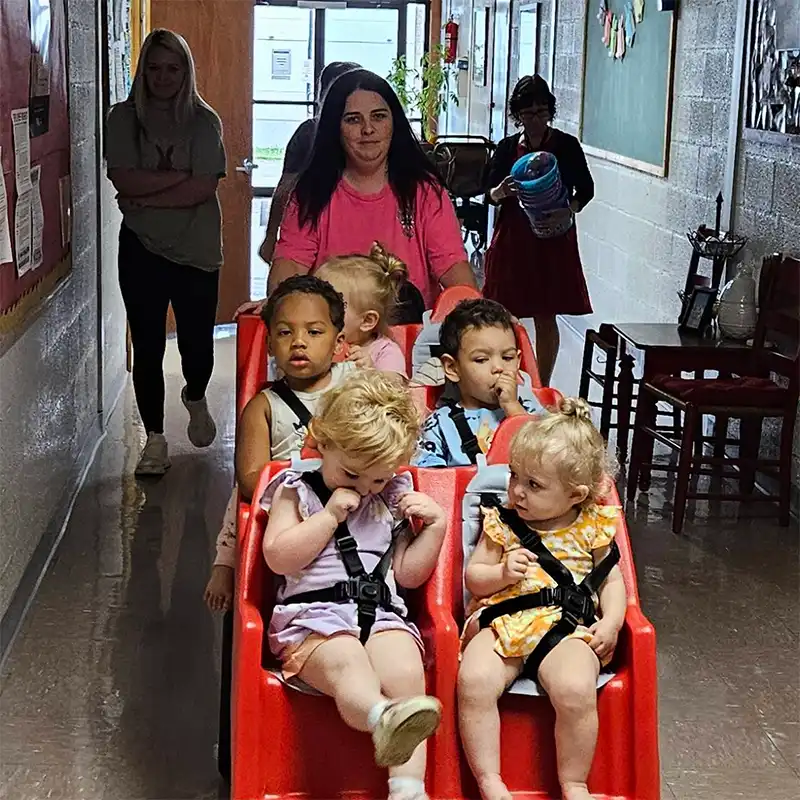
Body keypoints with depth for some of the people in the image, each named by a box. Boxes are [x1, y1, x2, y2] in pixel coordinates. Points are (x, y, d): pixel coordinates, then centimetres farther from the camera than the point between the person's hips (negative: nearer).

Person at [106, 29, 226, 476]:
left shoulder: (204, 121, -2)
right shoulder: (124, 118, 1)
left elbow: (204, 188, -13)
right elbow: (124, 180, -11)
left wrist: (145, 194, -14)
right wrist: (179, 176, -16)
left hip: (197, 250, 0)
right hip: (142, 250, 1)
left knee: (197, 342, 5)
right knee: (148, 347, 3)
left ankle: (195, 398, 40)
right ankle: (155, 439, 16)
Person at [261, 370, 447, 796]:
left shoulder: (392, 500, 22)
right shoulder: (297, 491, 12)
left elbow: (408, 573, 21)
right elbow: (278, 557, -2)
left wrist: (435, 525, 9)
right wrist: (330, 515, -5)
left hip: (383, 613, 4)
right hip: (315, 613, -4)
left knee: (406, 673, -29)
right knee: (348, 665, -38)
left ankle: (407, 786, -38)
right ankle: (384, 718, -71)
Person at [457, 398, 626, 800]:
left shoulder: (592, 528, 7)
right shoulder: (502, 522, 8)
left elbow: (611, 579, 15)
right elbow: (473, 577, 12)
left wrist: (611, 622, -3)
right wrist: (502, 573, -10)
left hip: (567, 627, -1)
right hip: (502, 621, 1)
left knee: (576, 689, -30)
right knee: (474, 680, -28)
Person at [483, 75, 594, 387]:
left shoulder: (567, 145, -1)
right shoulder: (508, 147, 3)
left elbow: (586, 188, 2)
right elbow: (490, 194, 1)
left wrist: (571, 207, -18)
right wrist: (501, 191, -23)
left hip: (553, 242, -1)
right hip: (513, 239, 1)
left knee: (546, 318, 4)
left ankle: (543, 388, 16)